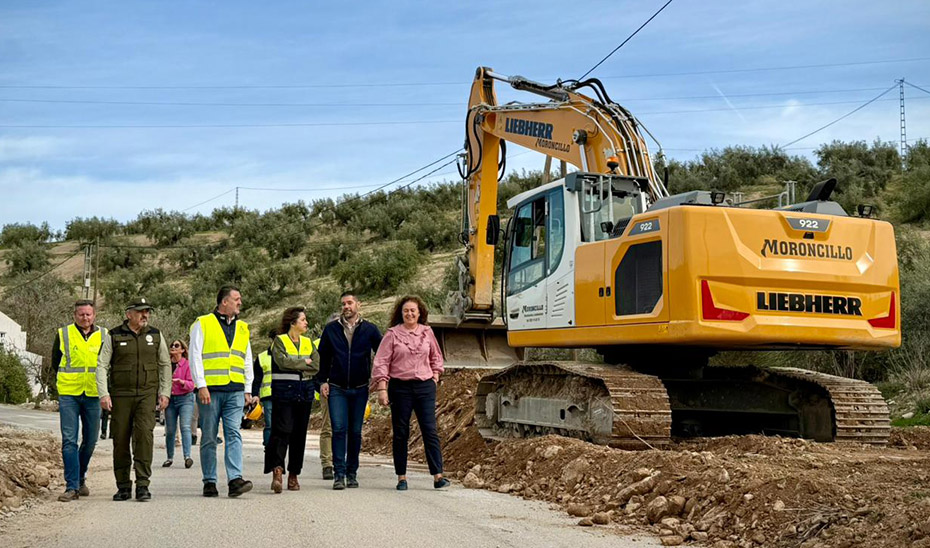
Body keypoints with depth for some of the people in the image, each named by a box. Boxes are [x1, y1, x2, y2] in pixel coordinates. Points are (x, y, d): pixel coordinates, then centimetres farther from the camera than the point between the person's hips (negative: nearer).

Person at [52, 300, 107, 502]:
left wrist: (100, 383, 7)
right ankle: (72, 486, -8)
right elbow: (55, 362, 14)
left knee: (90, 441, 8)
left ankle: (80, 479, 28)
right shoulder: (63, 334, 2)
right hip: (68, 394, -2)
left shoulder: (103, 335, 5)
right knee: (69, 440, -9)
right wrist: (68, 380, 11)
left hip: (93, 395, 2)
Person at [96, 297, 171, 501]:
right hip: (120, 396, 0)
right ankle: (123, 486, 14)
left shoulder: (155, 335, 10)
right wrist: (103, 394, -8)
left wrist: (165, 392, 7)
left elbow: (165, 365, 15)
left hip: (147, 394, 0)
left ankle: (142, 485, -14)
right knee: (120, 440, 2)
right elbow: (102, 366, 2)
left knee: (144, 434, -16)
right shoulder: (113, 336, 3)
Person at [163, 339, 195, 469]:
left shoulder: (187, 364, -4)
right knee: (170, 430, 6)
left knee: (185, 427, -16)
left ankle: (187, 456, -23)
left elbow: (191, 384, -6)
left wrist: (182, 382, -25)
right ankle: (170, 457, 19)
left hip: (185, 398, -4)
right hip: (170, 399, 4)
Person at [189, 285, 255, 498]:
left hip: (235, 392, 3)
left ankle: (235, 480, -13)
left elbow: (247, 361, 21)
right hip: (210, 390, -3)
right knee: (209, 438, 3)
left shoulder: (242, 328, 18)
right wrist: (201, 386, -12)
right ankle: (209, 482, 10)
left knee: (234, 434, -7)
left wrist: (248, 390, 14)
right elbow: (195, 357, -3)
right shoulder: (203, 324, 3)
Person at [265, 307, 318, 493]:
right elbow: (283, 361, -15)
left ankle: (293, 475, 11)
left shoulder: (308, 343, 16)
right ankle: (277, 471, -24)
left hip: (305, 393, 5)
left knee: (300, 434, 5)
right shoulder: (279, 341, 1)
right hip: (283, 392, -5)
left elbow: (316, 366, 4)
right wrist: (305, 362, -4)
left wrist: (295, 366, -6)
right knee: (282, 430, -16)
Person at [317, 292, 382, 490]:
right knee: (339, 429, -9)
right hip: (336, 388, 0)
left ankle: (352, 473, 15)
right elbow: (322, 357, 10)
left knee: (355, 431, 5)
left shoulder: (369, 329, 3)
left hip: (360, 389, 0)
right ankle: (339, 474, -7)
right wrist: (322, 381, 3)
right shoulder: (331, 329, 5)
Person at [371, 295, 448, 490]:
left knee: (430, 430, -4)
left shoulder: (427, 332, 7)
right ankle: (401, 477, 11)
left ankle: (438, 476, -6)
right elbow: (381, 362, -3)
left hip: (425, 387, 2)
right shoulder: (392, 334, -2)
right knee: (400, 433, 4)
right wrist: (382, 389, -10)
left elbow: (436, 357, 22)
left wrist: (435, 377, 11)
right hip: (400, 387, -2)